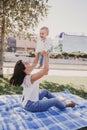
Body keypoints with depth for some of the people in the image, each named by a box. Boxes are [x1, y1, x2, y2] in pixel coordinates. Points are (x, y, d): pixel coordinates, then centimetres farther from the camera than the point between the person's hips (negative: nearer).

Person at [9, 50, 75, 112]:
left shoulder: (24, 76, -4)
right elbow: (46, 69, -35)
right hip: (31, 105, -9)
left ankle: (60, 102, 42)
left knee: (45, 91, 26)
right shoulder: (30, 78, -31)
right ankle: (64, 105, 35)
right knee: (55, 101, 3)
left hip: (27, 102, 9)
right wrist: (45, 56, -25)